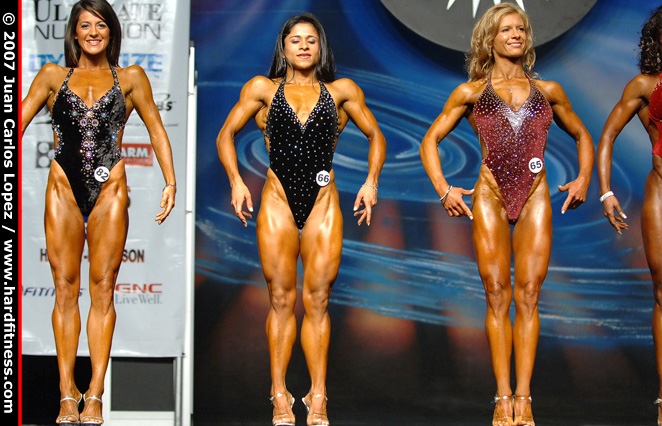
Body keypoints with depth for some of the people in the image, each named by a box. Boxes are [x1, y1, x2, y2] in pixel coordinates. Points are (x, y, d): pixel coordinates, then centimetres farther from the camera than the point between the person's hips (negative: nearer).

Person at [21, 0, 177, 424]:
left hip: (110, 189, 0)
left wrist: (170, 181, 2)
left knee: (102, 290, 0)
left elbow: (156, 129, 12)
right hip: (63, 188, 0)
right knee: (66, 288, 1)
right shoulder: (53, 76, 10)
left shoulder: (130, 78, 11)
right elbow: (18, 121, 6)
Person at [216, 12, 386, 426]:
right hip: (278, 199, 0)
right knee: (282, 298, 1)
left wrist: (371, 181, 4)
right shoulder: (263, 89, 7)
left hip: (322, 201, 0)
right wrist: (236, 182, 0)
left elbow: (376, 136, 16)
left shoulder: (342, 91, 8)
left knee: (317, 300, 0)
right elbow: (226, 135, 11)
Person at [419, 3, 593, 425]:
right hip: (490, 196, -1)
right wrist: (443, 189, 1)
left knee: (528, 295, -4)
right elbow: (430, 141, 12)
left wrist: (584, 178, 9)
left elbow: (581, 135, 24)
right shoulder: (470, 93, 8)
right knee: (497, 295, -3)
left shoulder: (548, 91, 13)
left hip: (535, 197, 1)